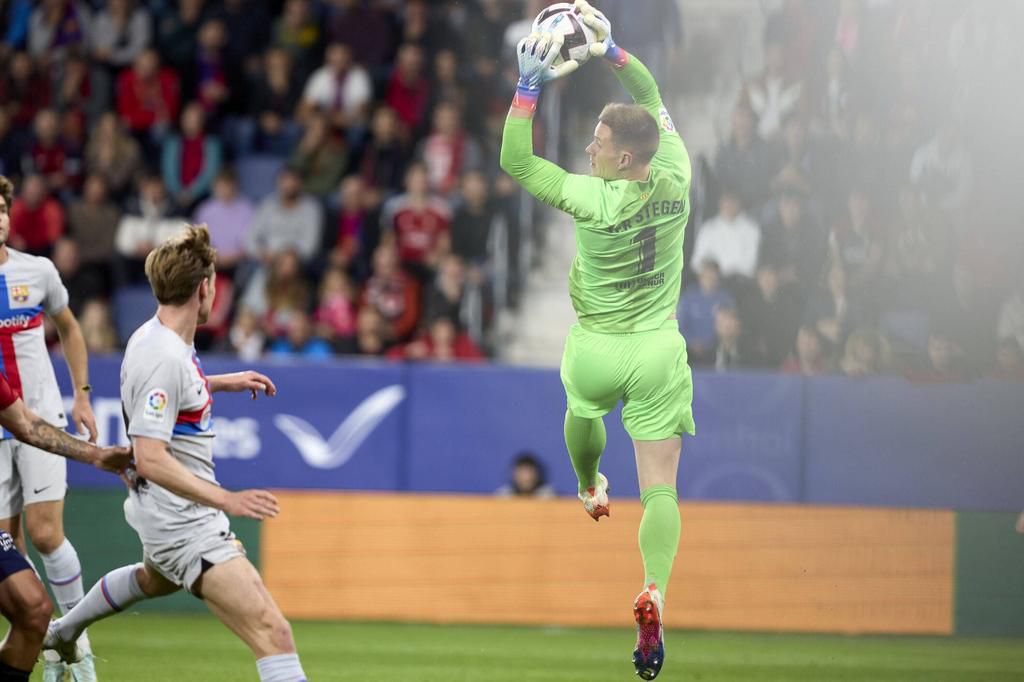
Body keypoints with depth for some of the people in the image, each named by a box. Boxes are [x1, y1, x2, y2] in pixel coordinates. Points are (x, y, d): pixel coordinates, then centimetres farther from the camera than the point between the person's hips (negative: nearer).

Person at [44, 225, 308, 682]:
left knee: (154, 579, 44)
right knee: (272, 633, -22)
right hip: (183, 521, -11)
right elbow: (150, 459, -31)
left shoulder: (158, 338, 4)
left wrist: (222, 383, 23)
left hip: (171, 517, 11)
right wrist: (226, 500, -35)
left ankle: (63, 631, 65)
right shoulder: (164, 358, -25)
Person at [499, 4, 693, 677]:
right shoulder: (675, 180, -11)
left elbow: (516, 162, -17)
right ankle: (654, 592, -25)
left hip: (596, 353, -2)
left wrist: (529, 85, -17)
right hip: (660, 353, 2)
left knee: (582, 412, 36)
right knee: (661, 488, -4)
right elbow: (655, 102, 5)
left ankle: (591, 491, 62)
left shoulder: (596, 199, -23)